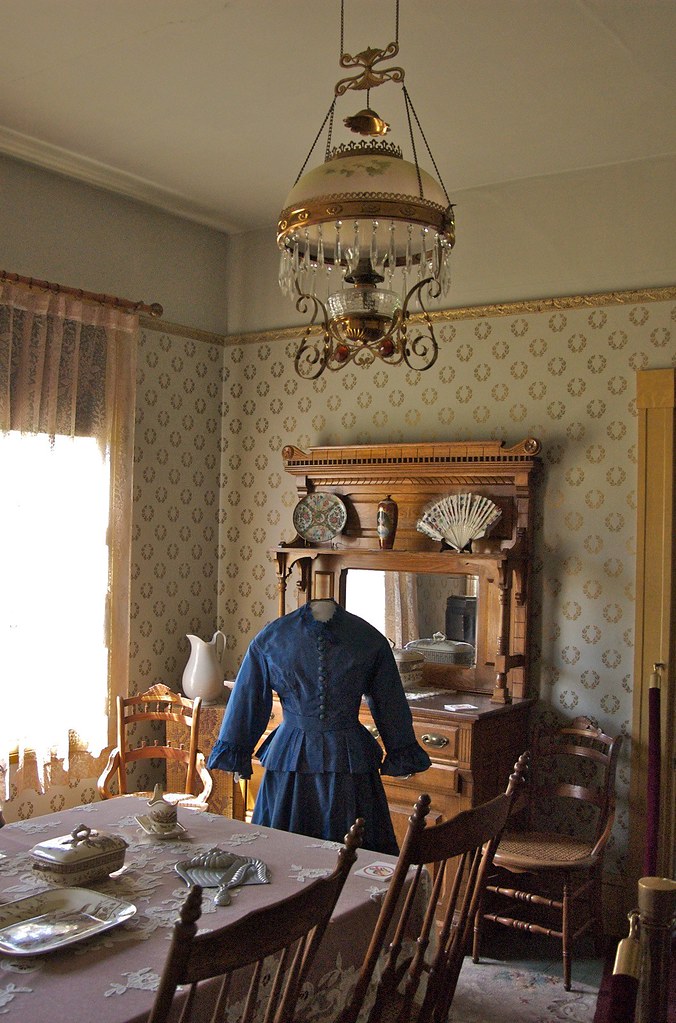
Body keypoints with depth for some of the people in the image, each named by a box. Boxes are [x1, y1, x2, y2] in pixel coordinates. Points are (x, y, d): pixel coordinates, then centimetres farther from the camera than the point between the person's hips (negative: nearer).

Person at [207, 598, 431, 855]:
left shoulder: (369, 639, -1)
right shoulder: (272, 637, -1)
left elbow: (389, 701, 8)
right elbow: (247, 698, 8)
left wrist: (400, 756, 12)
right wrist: (237, 754, 11)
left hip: (348, 759, 0)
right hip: (291, 754, 0)